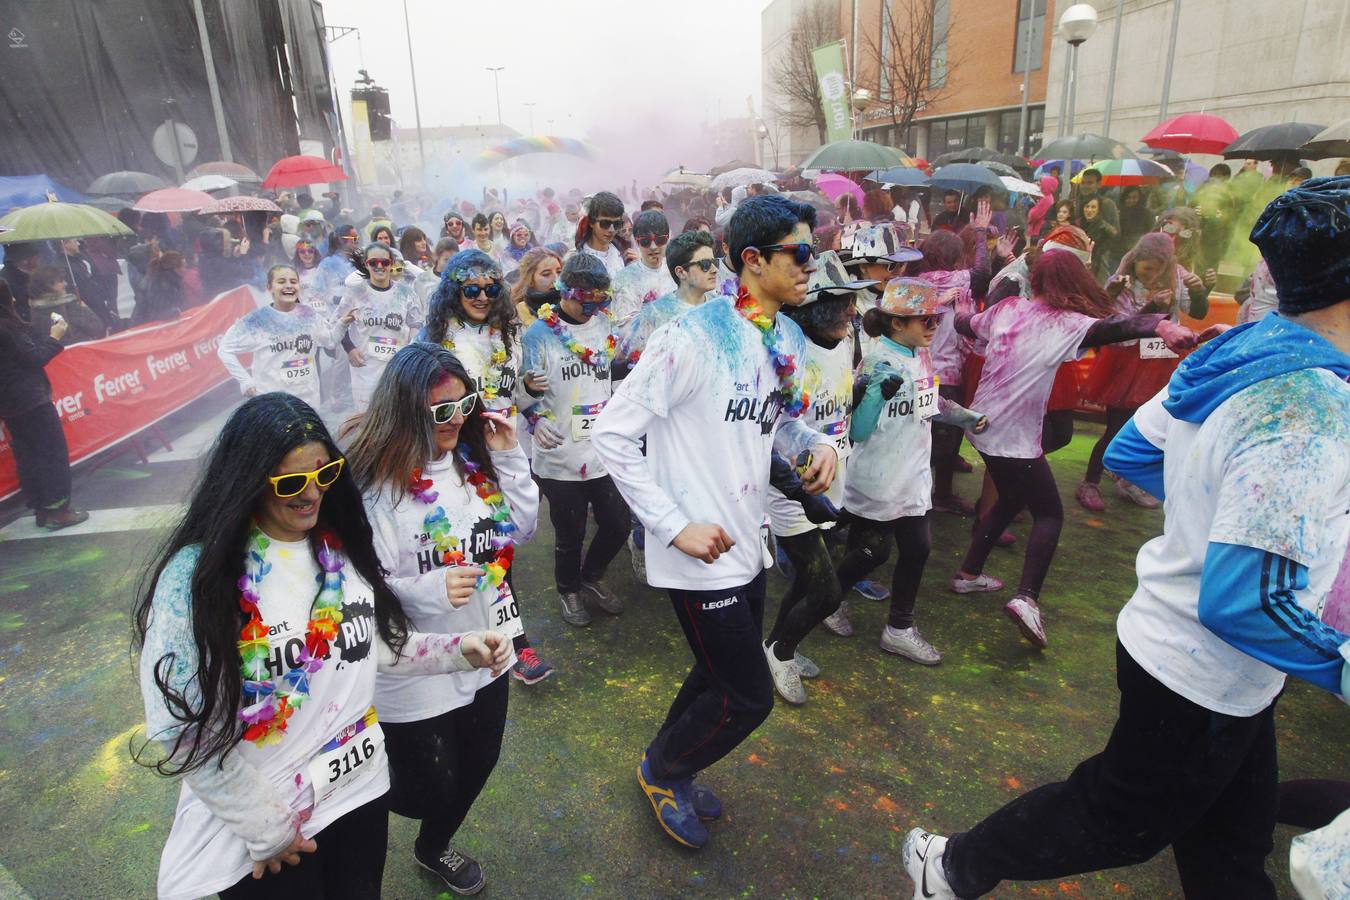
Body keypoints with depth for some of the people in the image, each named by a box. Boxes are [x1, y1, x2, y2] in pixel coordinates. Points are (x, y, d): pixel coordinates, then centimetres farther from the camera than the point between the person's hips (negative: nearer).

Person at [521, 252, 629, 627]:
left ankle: (592, 576, 40)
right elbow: (525, 388, -6)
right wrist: (536, 418, -24)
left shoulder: (604, 324, 5)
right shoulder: (539, 333, -10)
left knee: (617, 525, 11)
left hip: (604, 451, 4)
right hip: (560, 456, -4)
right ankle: (568, 589, 39)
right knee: (570, 535, 10)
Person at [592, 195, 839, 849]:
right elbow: (613, 432, -19)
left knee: (721, 677, 23)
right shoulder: (694, 336, -20)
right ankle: (662, 768, 31)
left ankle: (668, 770, 49)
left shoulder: (787, 340, 5)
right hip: (699, 553, -8)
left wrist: (815, 445, -4)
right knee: (749, 697, 2)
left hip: (748, 544, 8)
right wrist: (675, 525, -21)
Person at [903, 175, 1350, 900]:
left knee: (1232, 842, 26)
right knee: (1115, 822, 16)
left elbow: (1129, 452, 9)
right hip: (1202, 678, -8)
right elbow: (1241, 600, -34)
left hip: (1165, 637, 8)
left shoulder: (1235, 353, -3)